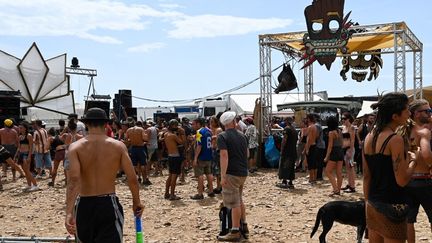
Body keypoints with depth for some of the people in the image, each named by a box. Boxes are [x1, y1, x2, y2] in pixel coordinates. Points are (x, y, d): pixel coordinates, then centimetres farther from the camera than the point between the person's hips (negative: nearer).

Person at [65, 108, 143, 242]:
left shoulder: (76, 147, -5)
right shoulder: (118, 146, -3)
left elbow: (74, 179, -18)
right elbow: (132, 178, -5)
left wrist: (69, 212, -23)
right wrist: (136, 202, 10)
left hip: (84, 205, 2)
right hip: (108, 204, -1)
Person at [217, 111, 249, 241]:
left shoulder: (223, 136, -11)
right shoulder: (242, 135, 10)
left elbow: (224, 155, -21)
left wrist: (223, 176, -23)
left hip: (232, 173, -7)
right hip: (243, 172, 7)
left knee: (234, 203, 0)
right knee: (239, 200, 21)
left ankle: (235, 232, 7)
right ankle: (244, 227, 28)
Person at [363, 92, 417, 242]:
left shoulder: (369, 138, 5)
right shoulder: (395, 139, -17)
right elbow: (402, 180, -18)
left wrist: (368, 202, 17)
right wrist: (412, 161, -2)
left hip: (373, 205, 7)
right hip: (392, 207, -7)